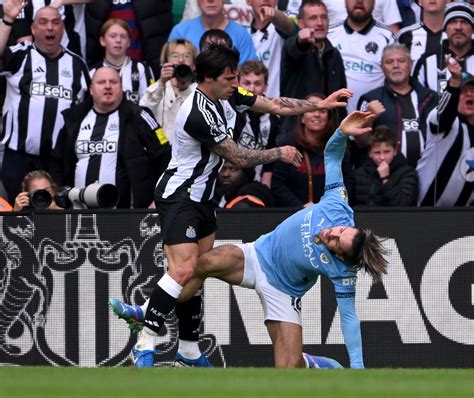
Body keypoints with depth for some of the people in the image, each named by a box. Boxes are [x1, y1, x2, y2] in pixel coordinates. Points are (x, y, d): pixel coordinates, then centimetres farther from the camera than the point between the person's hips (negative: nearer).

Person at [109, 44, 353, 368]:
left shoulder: (227, 96, 3)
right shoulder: (199, 114, -26)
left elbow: (274, 105, 14)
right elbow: (239, 158, -18)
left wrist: (320, 104, 11)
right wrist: (279, 154, -4)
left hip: (201, 199, 10)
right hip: (179, 197, -10)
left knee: (196, 275, 9)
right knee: (183, 270, -21)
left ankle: (189, 353, 14)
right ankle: (145, 345, -20)